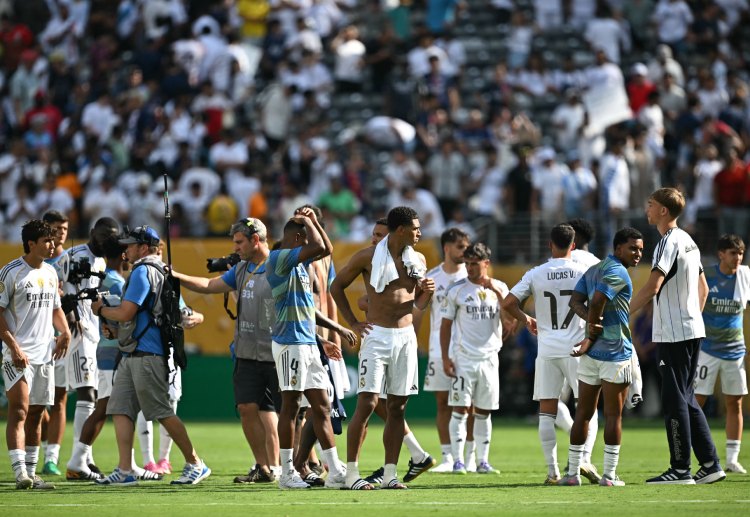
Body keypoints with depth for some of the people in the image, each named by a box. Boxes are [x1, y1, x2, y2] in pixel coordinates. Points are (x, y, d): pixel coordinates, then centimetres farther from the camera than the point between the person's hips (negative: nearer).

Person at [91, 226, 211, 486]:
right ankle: (125, 471, -1)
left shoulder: (143, 271, -11)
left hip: (147, 354, -10)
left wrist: (100, 310, 1)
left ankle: (195, 464, -2)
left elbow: (125, 313, -18)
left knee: (162, 413, -7)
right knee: (120, 409, 3)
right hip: (133, 355, 10)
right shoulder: (164, 273, 19)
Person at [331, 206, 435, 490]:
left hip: (406, 337, 5)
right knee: (367, 403, -11)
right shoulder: (368, 257, -5)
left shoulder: (417, 260, 10)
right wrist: (353, 323, -2)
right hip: (377, 336, -5)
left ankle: (390, 474, 8)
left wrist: (427, 292, -4)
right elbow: (336, 287, 4)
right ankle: (352, 473, -8)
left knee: (397, 406, 4)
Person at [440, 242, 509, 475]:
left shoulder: (500, 288, 6)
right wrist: (445, 358, -5)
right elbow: (446, 325, 2)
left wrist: (497, 291, -15)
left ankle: (483, 461, 13)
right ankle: (458, 461, -4)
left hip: (489, 358, 2)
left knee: (484, 412, 8)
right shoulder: (456, 289, 0)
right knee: (460, 410, -6)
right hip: (463, 358, -2)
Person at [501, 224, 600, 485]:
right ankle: (585, 458, -11)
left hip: (547, 350, 1)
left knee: (547, 412, 5)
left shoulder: (536, 274, 1)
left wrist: (525, 319, 17)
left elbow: (508, 303, -1)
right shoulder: (583, 272, -2)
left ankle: (552, 471, 0)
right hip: (576, 347, -1)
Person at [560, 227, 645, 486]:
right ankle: (609, 475, 0)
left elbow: (575, 300, 7)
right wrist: (590, 338, -9)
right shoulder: (618, 273, -12)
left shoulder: (593, 270, 15)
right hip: (616, 354, -8)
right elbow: (597, 302, -22)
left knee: (583, 413, 10)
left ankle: (573, 473, 11)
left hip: (591, 354, 8)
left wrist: (591, 321, -9)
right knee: (613, 415, -1)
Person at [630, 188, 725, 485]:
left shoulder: (669, 242, -14)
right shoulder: (688, 241, 15)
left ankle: (680, 469, -4)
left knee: (674, 401, -5)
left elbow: (653, 286, -23)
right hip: (692, 330, 9)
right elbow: (703, 288, 21)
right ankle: (710, 464, 12)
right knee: (686, 399, 13)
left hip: (674, 334, -9)